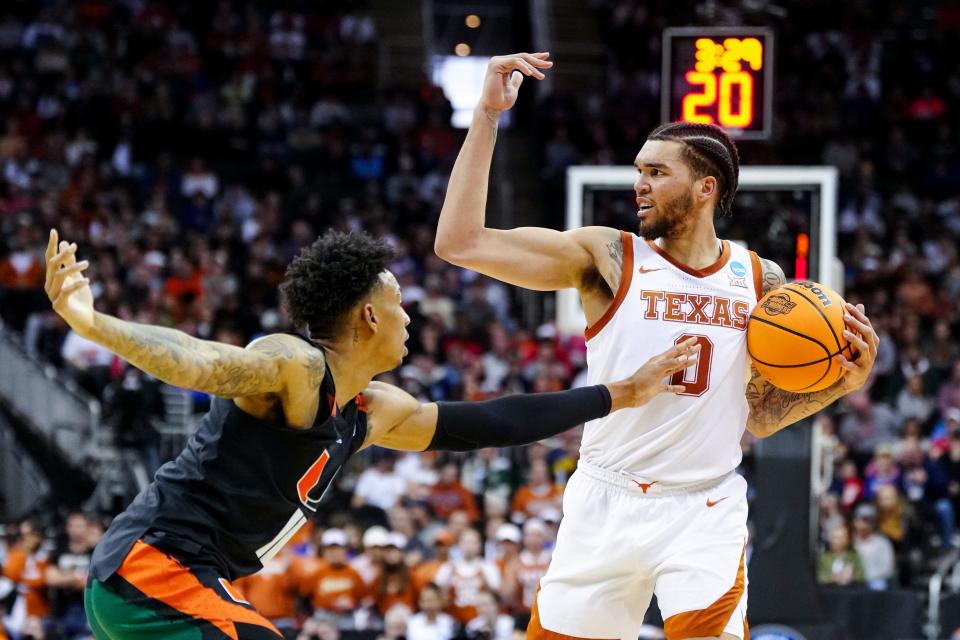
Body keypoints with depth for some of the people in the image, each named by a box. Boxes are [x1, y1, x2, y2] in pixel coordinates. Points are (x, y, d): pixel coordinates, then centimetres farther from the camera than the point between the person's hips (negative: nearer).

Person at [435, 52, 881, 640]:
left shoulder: (762, 281, 4)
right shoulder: (607, 259, -3)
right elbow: (460, 243, -12)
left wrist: (842, 384, -4)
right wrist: (488, 116, -14)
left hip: (706, 511, 0)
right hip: (608, 503, 0)